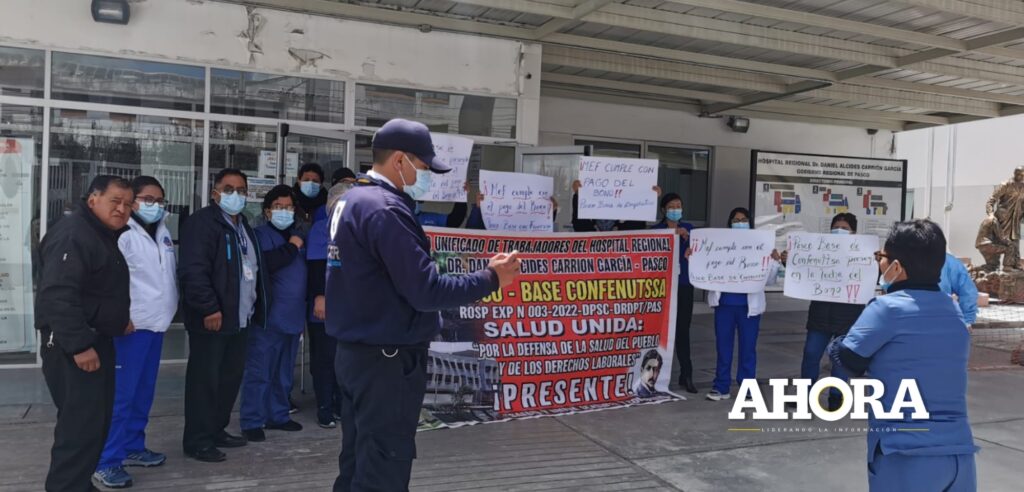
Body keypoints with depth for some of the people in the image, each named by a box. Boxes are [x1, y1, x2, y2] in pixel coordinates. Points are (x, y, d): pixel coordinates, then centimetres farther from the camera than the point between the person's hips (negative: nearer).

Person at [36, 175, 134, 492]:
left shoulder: (108, 236, 15)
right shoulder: (72, 235, -18)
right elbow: (58, 295, -27)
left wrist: (122, 318, 17)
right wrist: (79, 345, -29)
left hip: (97, 339, 10)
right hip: (71, 345, -10)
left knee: (98, 419, 15)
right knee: (82, 421, -10)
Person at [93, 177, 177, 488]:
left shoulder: (162, 232, 14)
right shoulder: (123, 234, -11)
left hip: (156, 323, 8)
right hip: (132, 325, -8)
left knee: (144, 391, 14)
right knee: (122, 393, -6)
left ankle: (133, 447, 25)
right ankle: (107, 461, 1)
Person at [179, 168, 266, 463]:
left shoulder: (243, 226, 18)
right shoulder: (202, 222, -10)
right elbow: (193, 270, -20)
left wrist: (255, 309, 16)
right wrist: (209, 308, -24)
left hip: (240, 318, 9)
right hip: (212, 319, -9)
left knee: (231, 377, 14)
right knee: (205, 380, -2)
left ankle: (217, 430, 27)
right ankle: (197, 441, 7)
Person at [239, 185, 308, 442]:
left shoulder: (298, 236, 16)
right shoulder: (260, 235, -5)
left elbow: (306, 268, 22)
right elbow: (266, 263, -23)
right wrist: (291, 248, -12)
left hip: (293, 315, 7)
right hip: (269, 315, -7)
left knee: (285, 372, 14)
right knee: (259, 371, -4)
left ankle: (278, 415, 24)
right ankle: (251, 421, 3)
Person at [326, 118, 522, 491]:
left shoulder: (352, 201, 12)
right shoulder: (385, 209, -20)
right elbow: (426, 291, -23)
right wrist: (490, 279, -11)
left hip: (356, 352, 10)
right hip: (388, 361, -10)